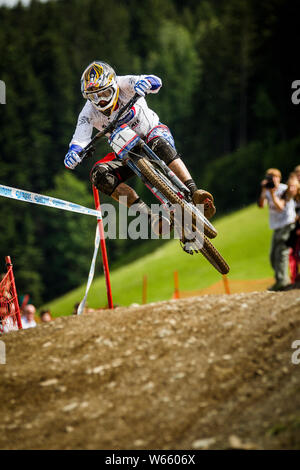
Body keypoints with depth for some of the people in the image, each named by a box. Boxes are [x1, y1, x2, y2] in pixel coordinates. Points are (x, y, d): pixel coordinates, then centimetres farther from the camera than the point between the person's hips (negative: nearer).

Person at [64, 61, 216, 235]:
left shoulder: (124, 85, -22)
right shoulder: (89, 113, -16)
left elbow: (156, 82, -36)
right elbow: (80, 139, -25)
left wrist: (146, 82, -60)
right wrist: (73, 154, -49)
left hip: (152, 131, -3)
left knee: (159, 144, -40)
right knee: (99, 174, -24)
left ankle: (194, 193, -43)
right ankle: (149, 215, -29)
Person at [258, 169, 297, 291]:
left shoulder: (285, 190, -10)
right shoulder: (268, 190, 8)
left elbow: (280, 207, -20)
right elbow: (261, 204, -4)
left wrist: (273, 193, -25)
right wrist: (264, 191, -15)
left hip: (287, 224, -7)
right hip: (277, 227, 7)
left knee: (281, 252, -17)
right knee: (273, 256, 6)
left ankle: (282, 281, -19)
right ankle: (280, 280, 14)